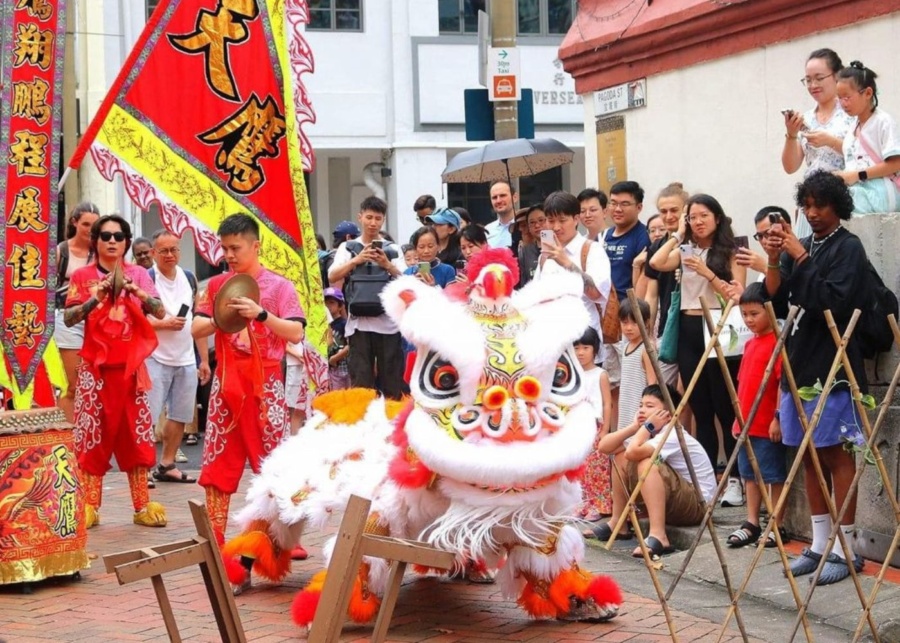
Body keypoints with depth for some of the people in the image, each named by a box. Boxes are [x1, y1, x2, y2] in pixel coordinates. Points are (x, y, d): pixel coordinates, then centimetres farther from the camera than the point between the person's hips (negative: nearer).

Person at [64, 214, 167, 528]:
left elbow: (160, 312, -3)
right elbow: (68, 318, -8)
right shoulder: (82, 276, 2)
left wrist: (138, 293, -21)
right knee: (92, 435, -2)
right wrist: (95, 299, -23)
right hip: (95, 365, -2)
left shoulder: (139, 274, 7)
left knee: (135, 434, 3)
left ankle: (142, 506, 7)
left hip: (131, 366, 2)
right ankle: (89, 507, 3)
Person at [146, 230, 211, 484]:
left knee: (180, 416, 9)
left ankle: (167, 465, 20)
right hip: (156, 358, -6)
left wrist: (204, 359, 12)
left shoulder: (189, 278, 11)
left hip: (186, 359, 6)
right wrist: (165, 324, -21)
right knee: (147, 416, -7)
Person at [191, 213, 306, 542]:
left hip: (265, 383, -3)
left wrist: (261, 313, -21)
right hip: (227, 382, 3)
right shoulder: (217, 285, 10)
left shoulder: (279, 286, 0)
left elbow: (296, 333, -9)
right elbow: (196, 329, 6)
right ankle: (214, 540, 9)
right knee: (216, 464, 2)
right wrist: (220, 318, -13)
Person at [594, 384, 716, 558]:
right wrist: (635, 426, -7)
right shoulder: (649, 434, 5)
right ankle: (617, 523, 9)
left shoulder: (673, 436, -20)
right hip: (672, 503, 9)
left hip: (697, 504, -9)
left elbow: (632, 453, -37)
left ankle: (658, 536, -41)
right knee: (620, 457, 5)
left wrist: (648, 426, -21)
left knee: (647, 463, -33)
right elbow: (604, 446, 0)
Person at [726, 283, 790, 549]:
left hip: (769, 425, -8)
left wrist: (778, 417, -19)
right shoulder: (750, 344, 13)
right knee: (750, 473, 13)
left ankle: (778, 526, 10)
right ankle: (752, 524, 20)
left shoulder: (777, 342, -12)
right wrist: (738, 419, 17)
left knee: (774, 474, 2)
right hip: (747, 424, 8)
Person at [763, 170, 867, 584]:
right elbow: (777, 299, 10)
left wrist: (801, 259, -17)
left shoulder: (848, 248, -5)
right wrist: (773, 260, -5)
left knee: (836, 454, -4)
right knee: (808, 455, 9)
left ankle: (845, 548, 1)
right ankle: (820, 543, 17)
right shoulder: (799, 247, 13)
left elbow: (834, 301, -17)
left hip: (833, 367, -6)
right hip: (798, 363, 6)